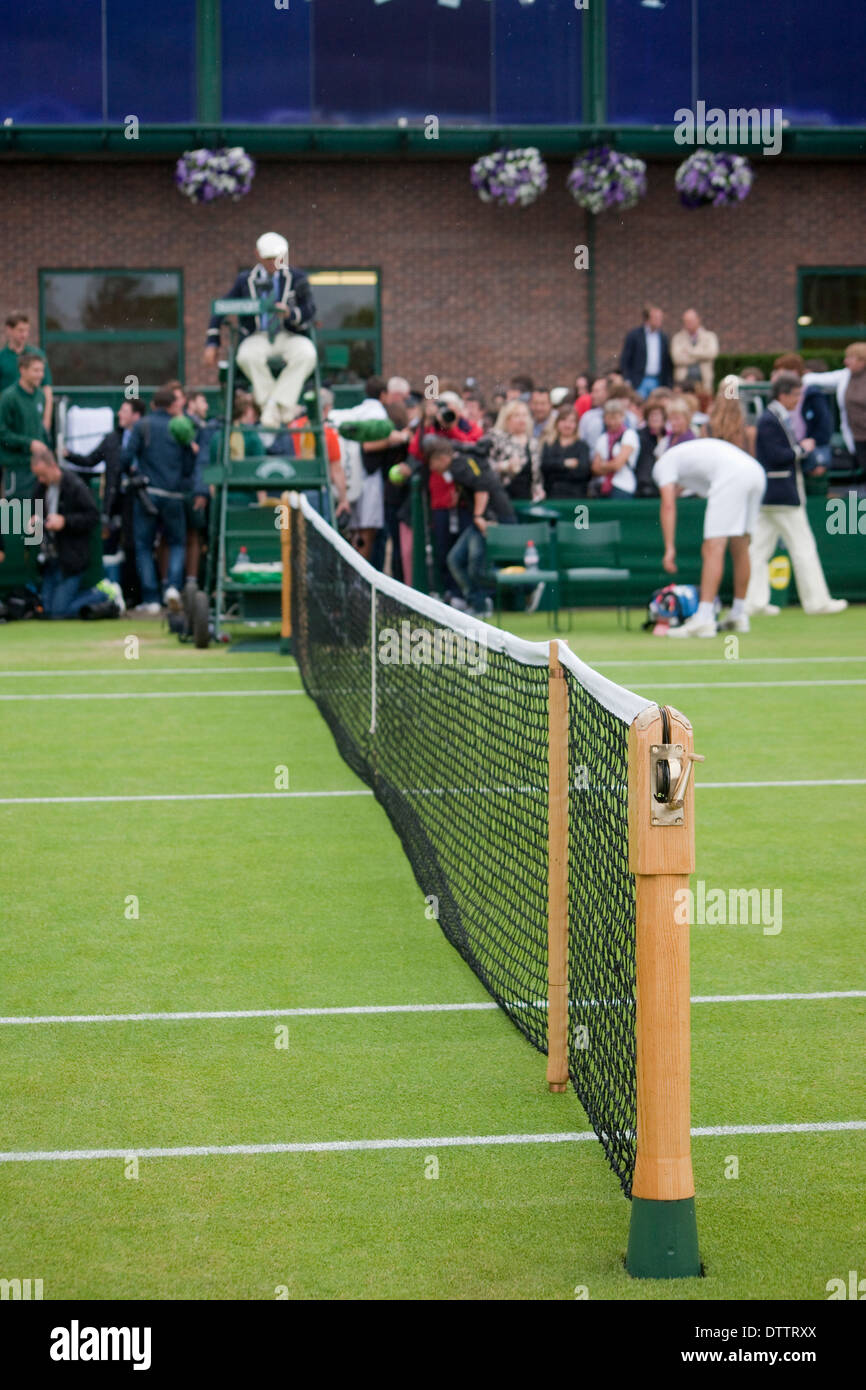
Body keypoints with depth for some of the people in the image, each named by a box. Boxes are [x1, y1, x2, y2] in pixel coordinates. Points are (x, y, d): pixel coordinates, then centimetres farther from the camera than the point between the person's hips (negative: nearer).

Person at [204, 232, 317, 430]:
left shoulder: (296, 277, 7)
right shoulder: (245, 280, 10)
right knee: (247, 355, -37)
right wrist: (212, 344, 6)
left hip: (289, 338, 0)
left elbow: (309, 312, -2)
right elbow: (221, 309, 15)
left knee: (307, 353, -36)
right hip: (257, 339, 0)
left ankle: (275, 405, -30)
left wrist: (290, 313, -24)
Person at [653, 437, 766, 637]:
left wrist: (670, 548, -2)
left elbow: (668, 505, 2)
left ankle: (704, 620, -17)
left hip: (732, 477, -8)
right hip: (757, 472, 8)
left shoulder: (663, 463, 15)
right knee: (740, 548, 18)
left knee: (712, 549, -10)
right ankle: (738, 616, 25)